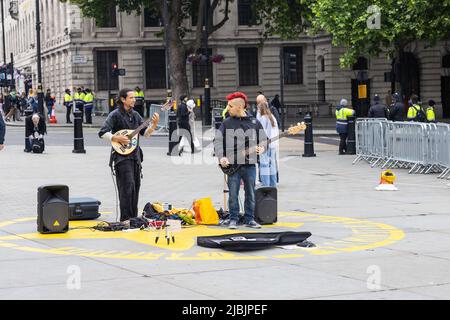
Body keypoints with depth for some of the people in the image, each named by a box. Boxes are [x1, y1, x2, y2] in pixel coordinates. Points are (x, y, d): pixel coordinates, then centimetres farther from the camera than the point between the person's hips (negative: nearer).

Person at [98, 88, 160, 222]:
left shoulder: (135, 115, 12)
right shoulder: (115, 115, -9)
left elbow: (145, 133, 10)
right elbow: (102, 133, -15)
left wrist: (154, 125, -6)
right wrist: (117, 138, -22)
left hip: (135, 155, 7)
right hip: (121, 155, -7)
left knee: (136, 186, 10)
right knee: (127, 186, -14)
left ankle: (133, 218, 19)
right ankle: (125, 219, -11)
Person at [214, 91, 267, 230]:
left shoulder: (254, 122, 5)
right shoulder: (227, 123, 3)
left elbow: (263, 139, 12)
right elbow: (217, 141, -1)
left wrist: (261, 148, -9)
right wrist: (221, 157, -14)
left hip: (250, 164, 1)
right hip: (232, 164, -1)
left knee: (250, 194, 7)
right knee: (233, 195, 1)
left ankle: (250, 219, 18)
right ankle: (233, 219, 11)